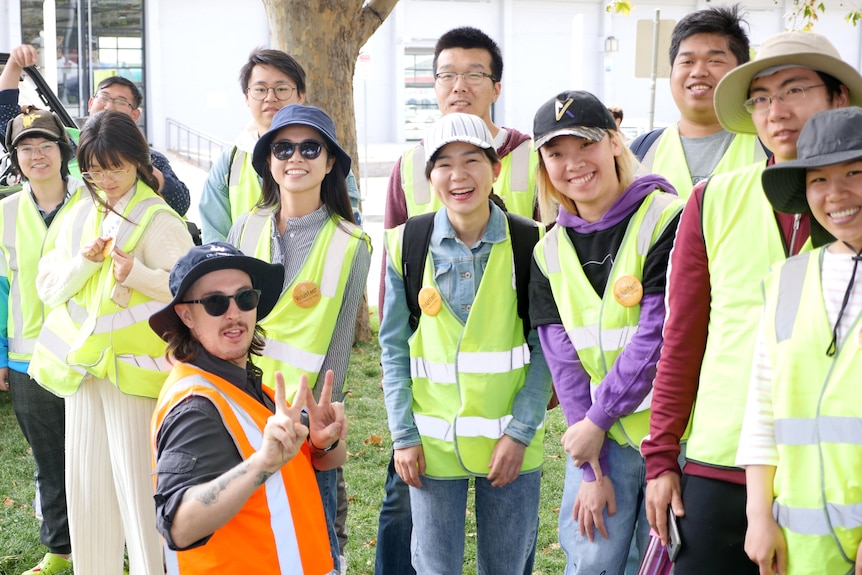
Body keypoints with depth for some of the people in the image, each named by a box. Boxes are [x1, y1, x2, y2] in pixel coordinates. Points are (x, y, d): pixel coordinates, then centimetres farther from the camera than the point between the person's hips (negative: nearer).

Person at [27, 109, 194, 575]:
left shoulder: (157, 219, -7)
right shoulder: (79, 216, 12)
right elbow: (48, 288, 9)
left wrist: (137, 274, -27)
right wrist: (84, 262, -9)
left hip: (135, 366, -6)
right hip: (81, 363, 6)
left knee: (137, 483, -3)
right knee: (85, 482, 11)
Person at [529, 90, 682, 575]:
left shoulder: (669, 220, -12)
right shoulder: (549, 252, 5)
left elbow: (659, 339, -17)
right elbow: (564, 362, 1)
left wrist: (596, 419, -12)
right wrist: (591, 470, -3)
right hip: (597, 436, 4)